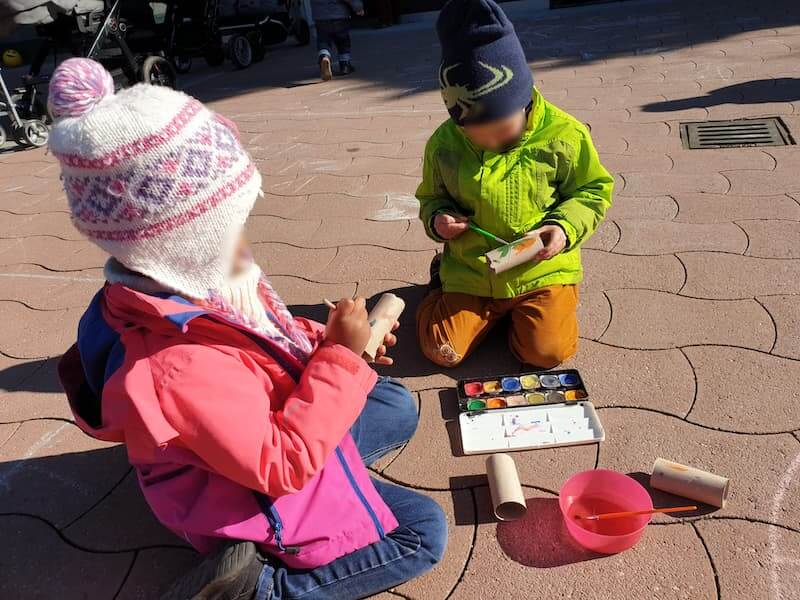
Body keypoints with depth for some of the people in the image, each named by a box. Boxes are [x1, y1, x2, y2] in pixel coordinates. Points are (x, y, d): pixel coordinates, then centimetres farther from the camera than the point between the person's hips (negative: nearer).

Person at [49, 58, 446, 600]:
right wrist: (340, 357, -31)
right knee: (425, 531, -5)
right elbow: (281, 466, -32)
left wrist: (325, 340, -7)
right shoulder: (182, 366, -39)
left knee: (399, 407, 19)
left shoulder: (191, 285, -10)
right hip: (256, 501, -9)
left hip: (271, 442, 9)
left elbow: (262, 336, 9)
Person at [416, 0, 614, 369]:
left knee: (546, 352, -15)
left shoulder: (563, 135, -12)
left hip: (541, 269, -1)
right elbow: (431, 197, 10)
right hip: (469, 272, 2)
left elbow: (594, 190, 1)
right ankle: (442, 285, 26)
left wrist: (565, 227, -17)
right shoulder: (443, 144, -7)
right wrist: (437, 219, -13)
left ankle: (517, 309, 19)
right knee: (441, 351, -4)